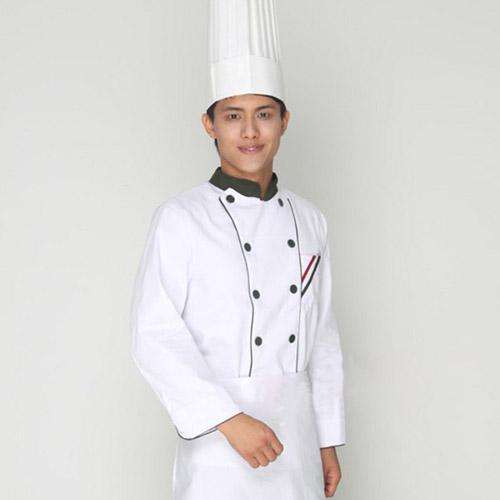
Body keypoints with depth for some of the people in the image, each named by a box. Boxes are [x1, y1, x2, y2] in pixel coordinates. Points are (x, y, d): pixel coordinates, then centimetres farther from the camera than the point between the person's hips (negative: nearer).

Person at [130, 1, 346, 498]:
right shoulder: (180, 218, -8)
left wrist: (329, 441, 11)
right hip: (218, 439, -4)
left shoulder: (309, 220, 7)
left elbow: (323, 337, 11)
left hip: (294, 434, 5)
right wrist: (230, 420, -19)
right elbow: (155, 337, -12)